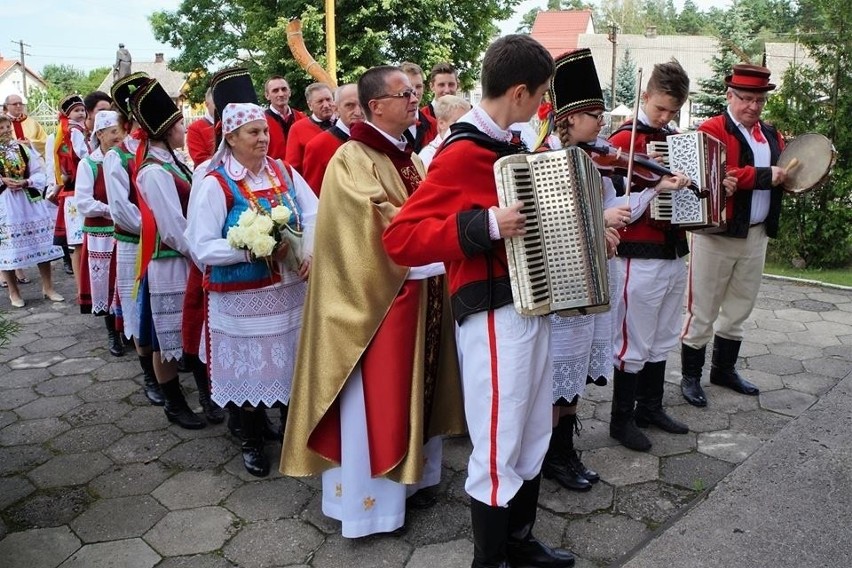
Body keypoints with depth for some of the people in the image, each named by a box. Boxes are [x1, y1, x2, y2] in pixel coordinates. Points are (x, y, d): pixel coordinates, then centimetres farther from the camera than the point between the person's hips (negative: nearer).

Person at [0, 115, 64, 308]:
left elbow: (39, 173, 2)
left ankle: (48, 287, 17)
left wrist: (25, 182, -14)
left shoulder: (24, 147, 5)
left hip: (30, 201, 2)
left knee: (42, 244, 5)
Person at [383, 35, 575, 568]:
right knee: (499, 449, 3)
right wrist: (483, 226, -28)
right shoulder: (462, 154, -14)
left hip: (533, 307, 9)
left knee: (534, 438, 20)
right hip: (494, 315, -9)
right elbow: (400, 237, -20)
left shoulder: (511, 147, 12)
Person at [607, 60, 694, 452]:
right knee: (634, 344, 1)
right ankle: (621, 419, 15)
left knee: (662, 340, 16)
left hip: (674, 254, 8)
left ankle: (650, 408, 31)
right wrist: (656, 189, -26)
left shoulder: (675, 139, 13)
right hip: (640, 258, -8)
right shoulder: (624, 140, -9)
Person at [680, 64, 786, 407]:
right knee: (703, 311, 2)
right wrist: (764, 175, -24)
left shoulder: (771, 135, 14)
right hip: (718, 234, -7)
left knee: (739, 308, 16)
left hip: (757, 235, 7)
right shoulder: (712, 130, -10)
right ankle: (690, 377, 14)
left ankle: (724, 370, 31)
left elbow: (785, 176, 18)